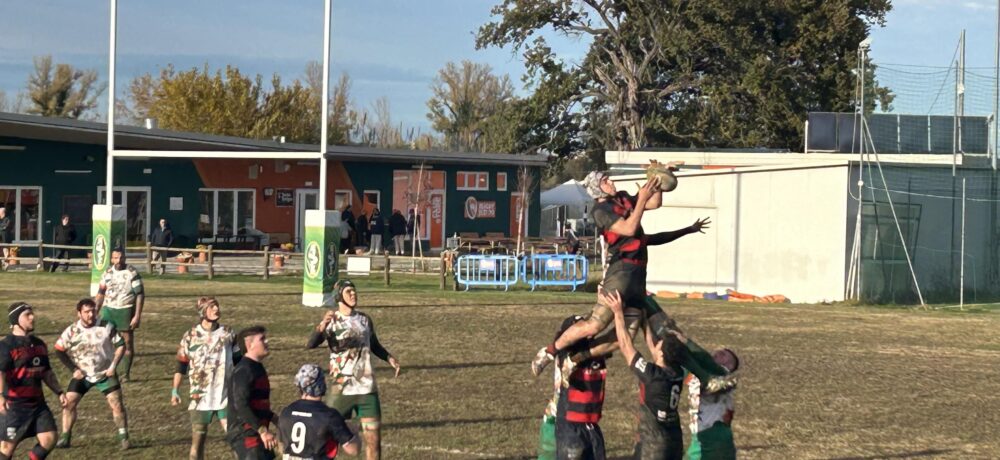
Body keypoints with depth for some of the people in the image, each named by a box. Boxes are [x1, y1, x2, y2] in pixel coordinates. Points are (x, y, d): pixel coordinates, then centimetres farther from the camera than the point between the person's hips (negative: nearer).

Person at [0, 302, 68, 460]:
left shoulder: (39, 344, 14)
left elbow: (47, 373, 25)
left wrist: (59, 392, 19)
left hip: (38, 403, 7)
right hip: (13, 405, -7)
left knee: (49, 439, -2)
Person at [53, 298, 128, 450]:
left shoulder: (107, 327, -12)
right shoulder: (72, 331, -12)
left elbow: (120, 345, -3)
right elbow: (59, 351, -1)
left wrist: (113, 366, -11)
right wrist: (73, 369, -8)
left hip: (105, 373, -1)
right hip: (82, 375, 1)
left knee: (117, 403, -9)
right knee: (69, 402, -9)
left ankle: (123, 437, 6)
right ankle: (65, 437, 2)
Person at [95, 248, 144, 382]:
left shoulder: (132, 273, -8)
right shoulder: (108, 273, 7)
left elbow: (140, 295, -8)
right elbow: (101, 293, 14)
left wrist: (137, 316, -14)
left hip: (125, 310, -4)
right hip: (108, 309, 4)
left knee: (127, 343, 4)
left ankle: (126, 374, 15)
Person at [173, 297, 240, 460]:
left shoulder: (228, 334, 3)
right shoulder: (191, 336, -1)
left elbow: (238, 363, 10)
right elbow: (181, 365, 4)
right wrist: (175, 390, -2)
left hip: (225, 396, 0)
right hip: (200, 397, 0)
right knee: (198, 437, 6)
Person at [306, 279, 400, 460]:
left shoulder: (365, 319, 8)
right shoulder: (332, 321, -5)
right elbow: (311, 344, -22)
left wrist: (389, 358, 5)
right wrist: (322, 326, -42)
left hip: (367, 389, 3)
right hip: (341, 390, -3)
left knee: (373, 439, 2)